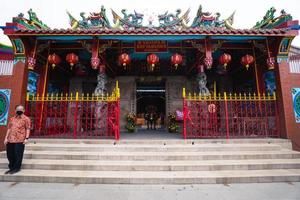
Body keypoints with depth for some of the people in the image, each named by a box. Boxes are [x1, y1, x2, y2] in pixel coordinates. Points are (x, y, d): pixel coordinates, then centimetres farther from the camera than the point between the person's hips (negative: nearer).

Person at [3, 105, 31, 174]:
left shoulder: (26, 119, -1)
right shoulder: (12, 119, 15)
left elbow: (28, 129, -6)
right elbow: (9, 128, 16)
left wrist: (26, 138, -14)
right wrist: (6, 138, 9)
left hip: (20, 140, -6)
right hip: (10, 140, 6)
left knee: (18, 155, 0)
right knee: (10, 154, 13)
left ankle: (16, 168, 14)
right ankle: (11, 167, 29)